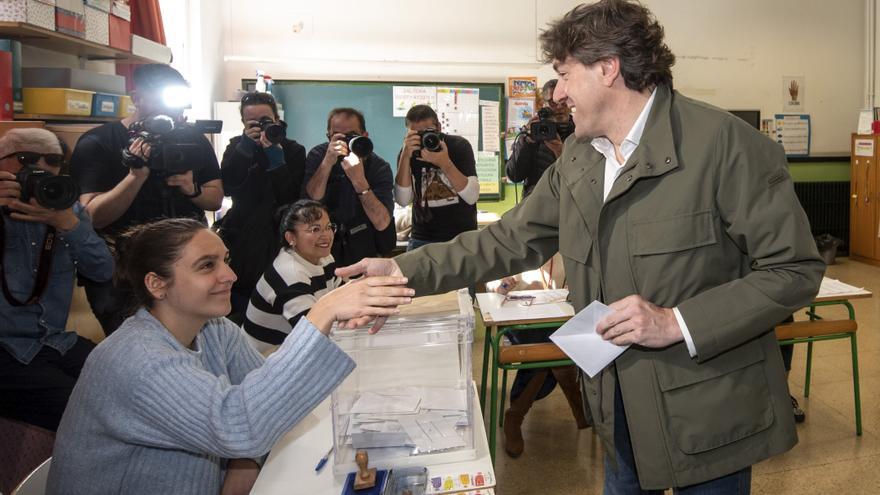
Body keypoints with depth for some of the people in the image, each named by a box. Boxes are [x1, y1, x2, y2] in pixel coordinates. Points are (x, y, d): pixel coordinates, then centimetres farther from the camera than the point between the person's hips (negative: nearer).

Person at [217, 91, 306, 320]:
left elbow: (290, 197, -10)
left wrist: (276, 157, -18)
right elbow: (227, 187, -8)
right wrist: (245, 146, -14)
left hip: (276, 237, -2)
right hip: (240, 234, 2)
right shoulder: (237, 146, 9)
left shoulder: (293, 150, 3)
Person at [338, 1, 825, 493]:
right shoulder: (577, 156, 5)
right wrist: (405, 270, 1)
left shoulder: (724, 142, -17)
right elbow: (512, 239, 8)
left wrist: (675, 323, -23)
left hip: (708, 416, -6)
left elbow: (796, 269, -15)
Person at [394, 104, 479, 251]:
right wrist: (406, 157, -23)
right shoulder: (408, 152, -2)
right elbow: (402, 201, -14)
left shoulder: (459, 145, -8)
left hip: (462, 237, -1)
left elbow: (472, 197, -17)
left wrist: (445, 163, -27)